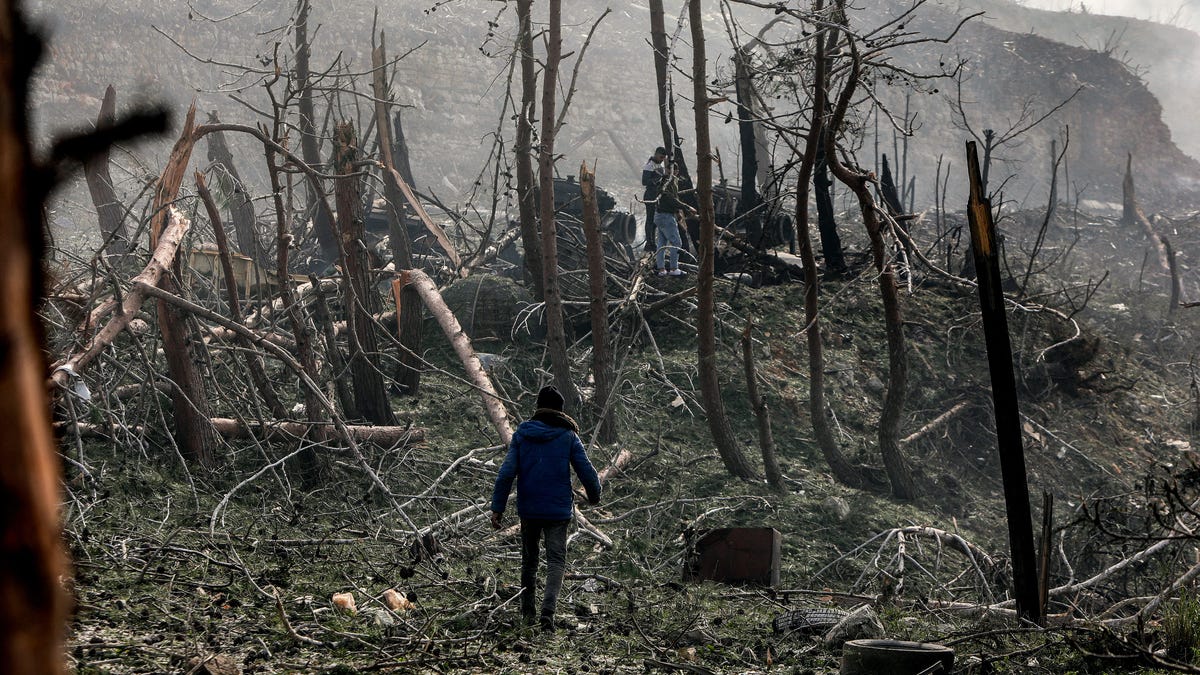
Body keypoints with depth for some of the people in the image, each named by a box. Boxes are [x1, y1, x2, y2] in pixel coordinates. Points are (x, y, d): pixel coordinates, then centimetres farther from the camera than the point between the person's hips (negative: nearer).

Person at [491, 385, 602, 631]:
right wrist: (594, 495, 17)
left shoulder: (521, 434, 0)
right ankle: (548, 611, -20)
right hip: (558, 509, -2)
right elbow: (587, 471, -2)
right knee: (556, 560, -1)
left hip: (528, 509, 2)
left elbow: (506, 473, -6)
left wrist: (497, 507, -3)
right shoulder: (568, 436, -4)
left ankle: (527, 612, 22)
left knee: (529, 559, 17)